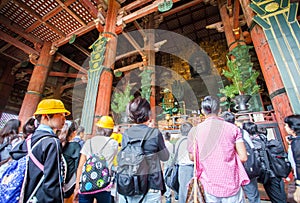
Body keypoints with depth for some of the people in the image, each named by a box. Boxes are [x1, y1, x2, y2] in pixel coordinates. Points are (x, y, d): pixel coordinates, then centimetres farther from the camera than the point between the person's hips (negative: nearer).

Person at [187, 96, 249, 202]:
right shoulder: (233, 128, -7)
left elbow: (192, 157, 1)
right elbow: (243, 157, -7)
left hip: (210, 186, 1)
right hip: (232, 185, 0)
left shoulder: (195, 131, -8)